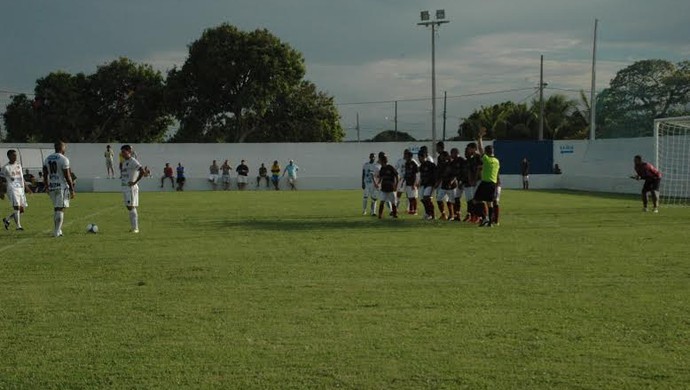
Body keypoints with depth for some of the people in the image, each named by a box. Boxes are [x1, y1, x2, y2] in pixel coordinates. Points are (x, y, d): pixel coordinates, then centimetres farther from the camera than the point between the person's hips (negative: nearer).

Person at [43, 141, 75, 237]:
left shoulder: (47, 159, 10)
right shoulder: (64, 159, -11)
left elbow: (45, 175, 13)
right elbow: (67, 176, -12)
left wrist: (46, 187, 22)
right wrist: (72, 190, -7)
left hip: (51, 187, 6)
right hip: (62, 187, -6)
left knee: (57, 209, 15)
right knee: (60, 209, -3)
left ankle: (57, 230, 15)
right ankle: (57, 232, -5)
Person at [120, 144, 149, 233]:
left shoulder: (133, 161, -12)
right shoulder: (124, 162, 16)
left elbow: (142, 171, -23)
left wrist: (135, 182, -19)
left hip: (131, 188, -9)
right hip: (125, 187, 9)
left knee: (131, 207, -10)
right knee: (129, 207, 10)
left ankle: (135, 228, -7)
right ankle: (134, 227, 15)